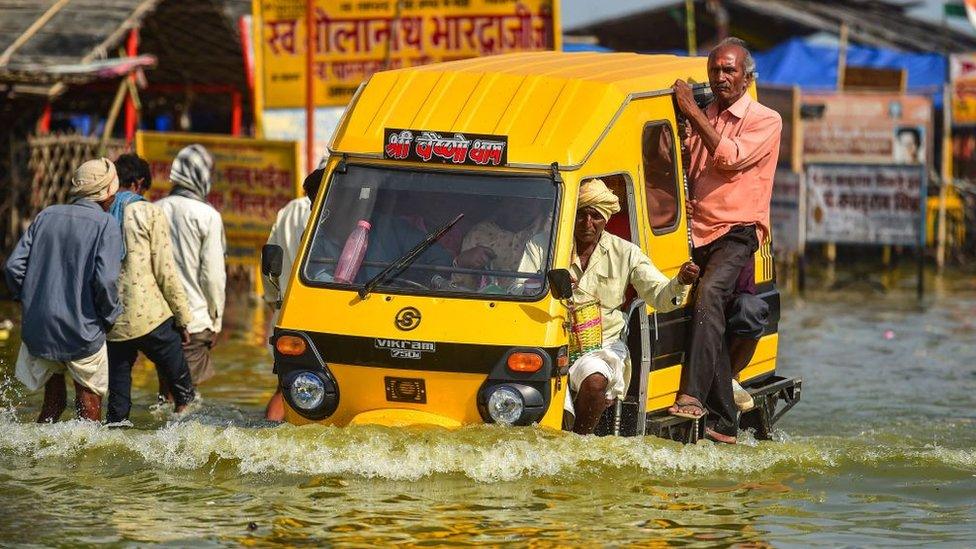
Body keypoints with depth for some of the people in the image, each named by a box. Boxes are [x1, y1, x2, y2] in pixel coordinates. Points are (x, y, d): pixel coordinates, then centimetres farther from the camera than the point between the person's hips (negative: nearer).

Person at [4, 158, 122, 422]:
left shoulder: (46, 216, 6)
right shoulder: (106, 225, -9)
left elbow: (13, 266, 2)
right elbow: (105, 280, -20)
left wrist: (29, 301, 15)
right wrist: (111, 316, -3)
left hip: (38, 328, 4)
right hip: (82, 331, -4)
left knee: (53, 401, 19)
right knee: (89, 407, 8)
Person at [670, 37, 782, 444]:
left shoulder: (765, 121, 1)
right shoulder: (701, 120, 19)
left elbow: (730, 157, -14)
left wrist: (692, 112, -10)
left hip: (736, 232, -6)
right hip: (698, 233, 6)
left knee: (708, 295, -30)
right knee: (710, 321, 1)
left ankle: (693, 396, -39)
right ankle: (724, 422, 5)